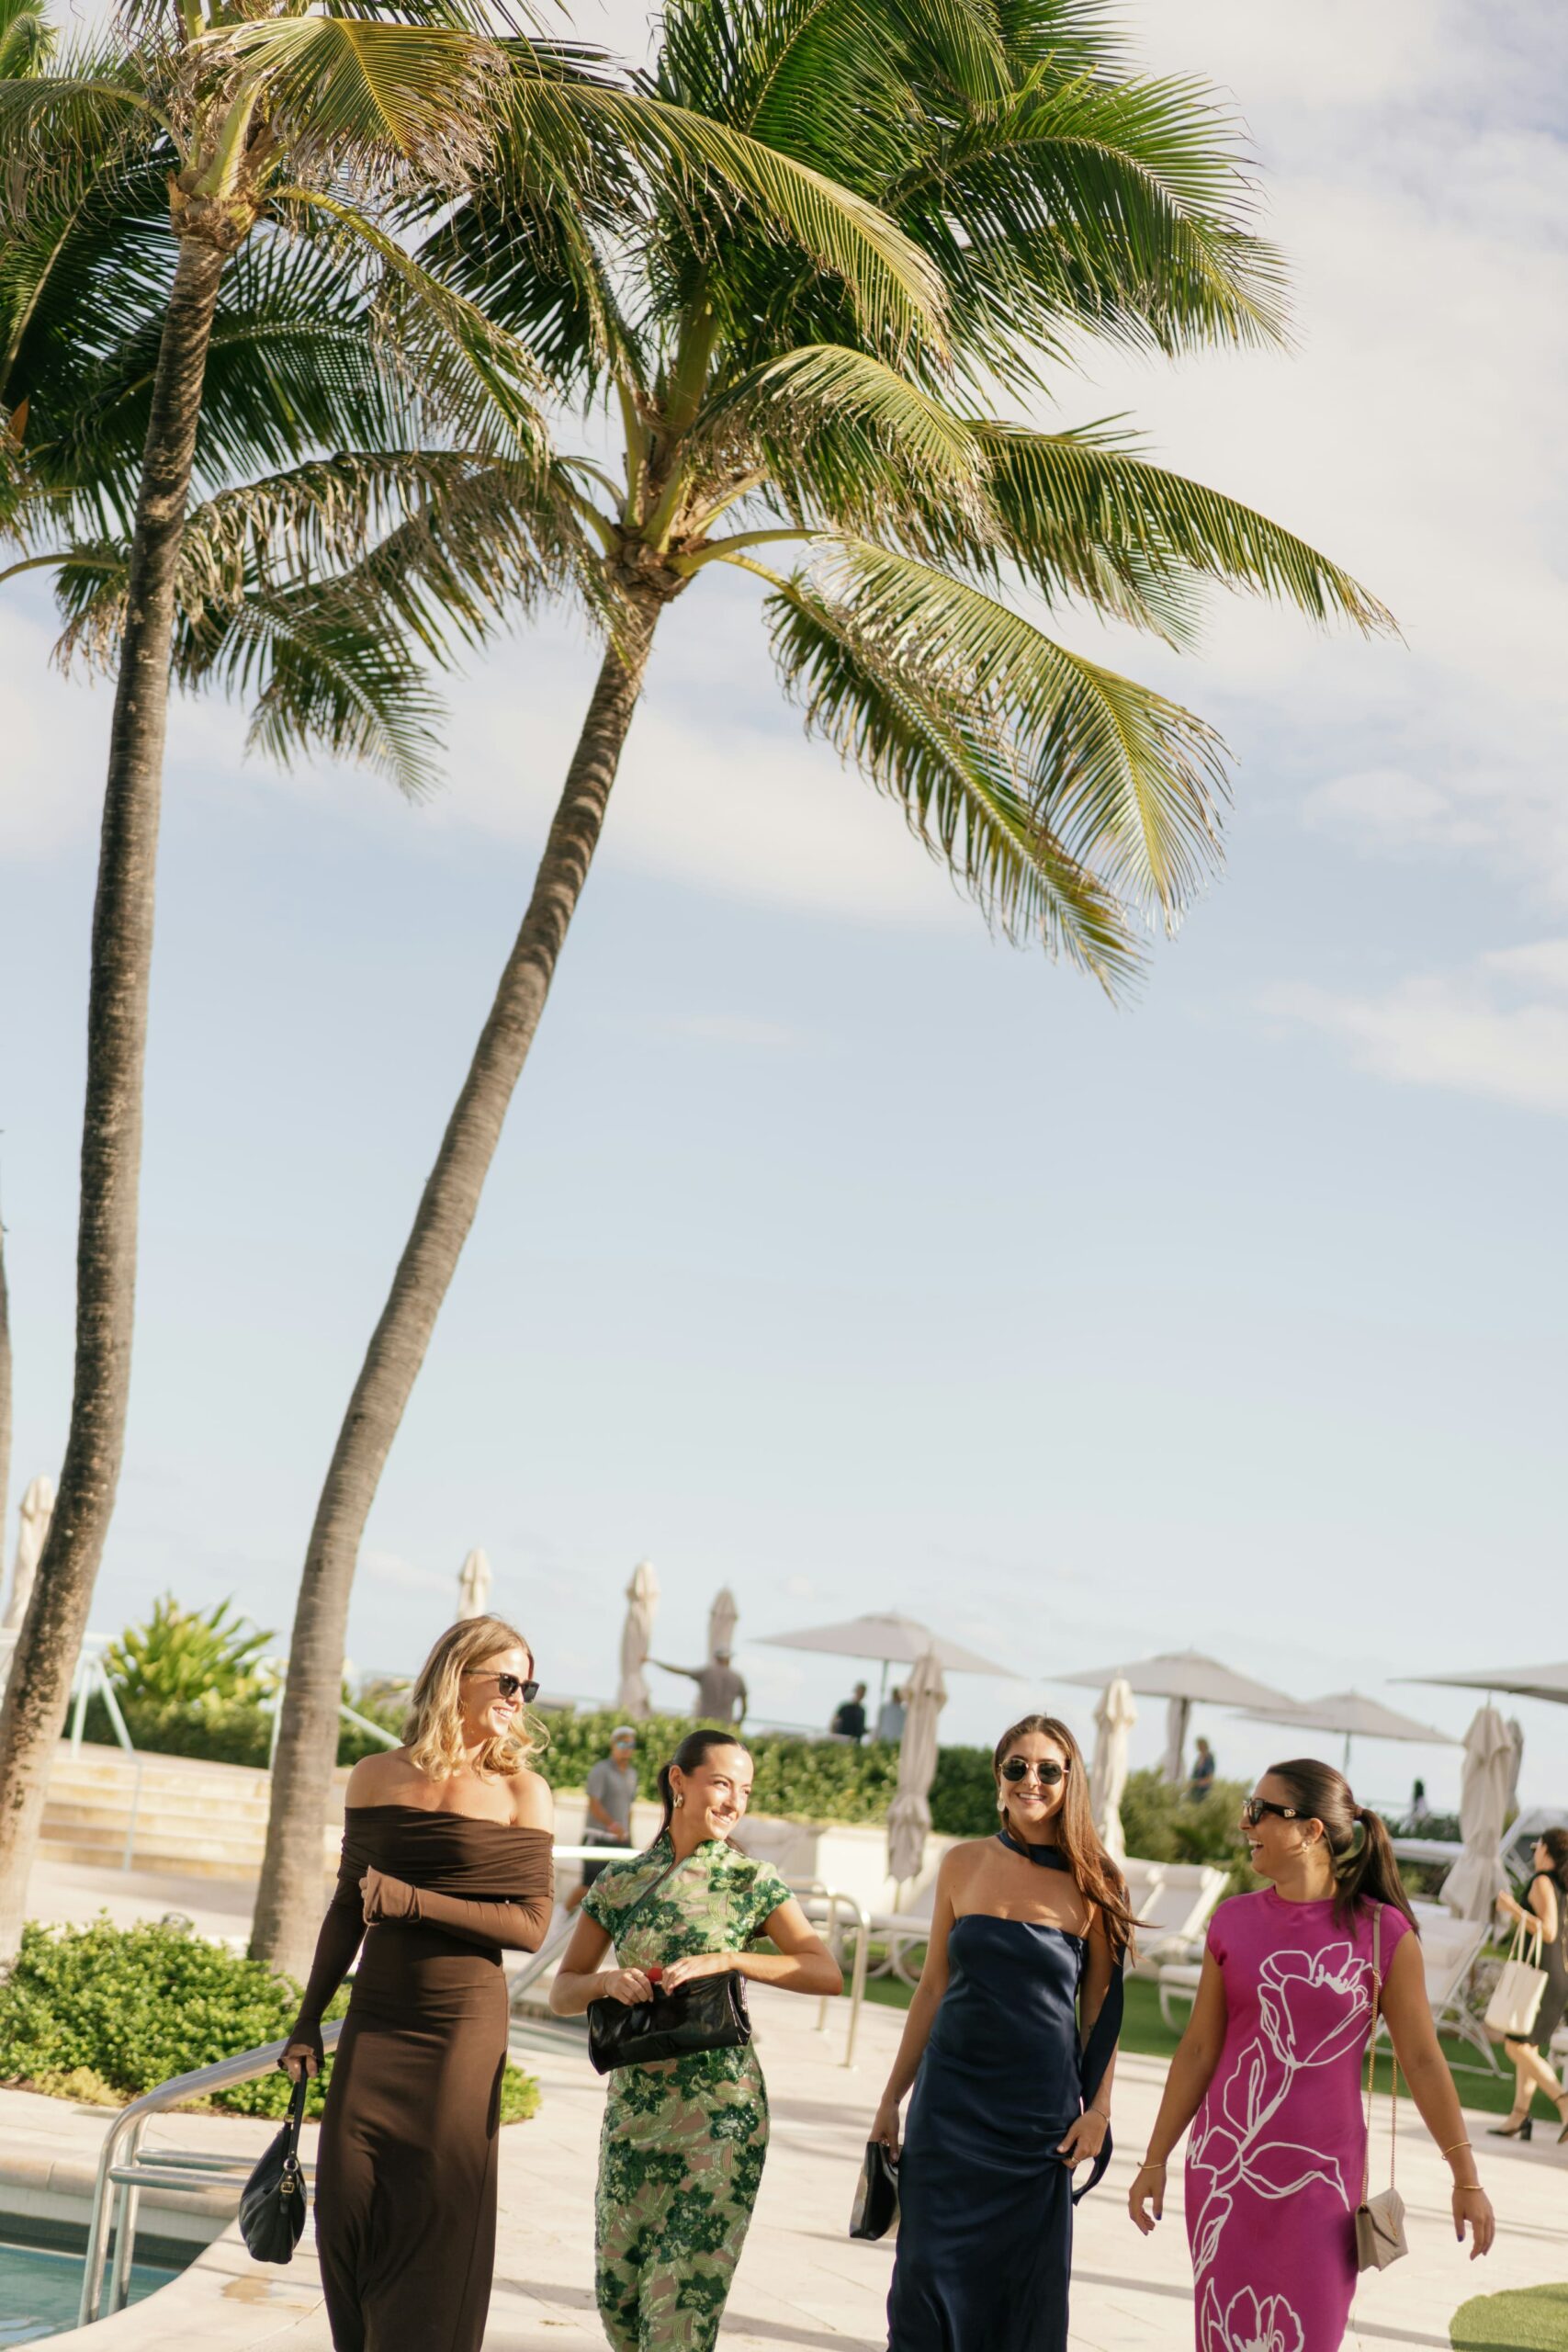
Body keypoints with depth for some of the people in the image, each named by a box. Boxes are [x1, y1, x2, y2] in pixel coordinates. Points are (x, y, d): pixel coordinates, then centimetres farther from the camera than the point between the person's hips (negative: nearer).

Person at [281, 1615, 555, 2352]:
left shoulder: (519, 1792, -3)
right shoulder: (378, 1778, 5)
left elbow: (531, 1926, -9)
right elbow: (349, 1907, 13)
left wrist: (414, 1902, -15)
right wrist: (308, 2020, 12)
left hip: (463, 2023, -3)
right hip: (374, 2019, 3)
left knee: (438, 2215, -2)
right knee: (347, 2201, 1)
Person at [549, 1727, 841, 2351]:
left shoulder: (751, 1881, -1)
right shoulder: (619, 1883, 6)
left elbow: (827, 1974, -8)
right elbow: (561, 1992, 9)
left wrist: (726, 1959, -18)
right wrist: (605, 1981, -13)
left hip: (720, 2113, -3)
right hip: (631, 2107, 3)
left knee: (686, 2296, -5)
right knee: (619, 2290, 8)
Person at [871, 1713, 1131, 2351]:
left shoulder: (1094, 1883, -1)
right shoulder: (963, 1864, 4)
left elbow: (1101, 2012, 3)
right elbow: (933, 1988, 9)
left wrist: (1098, 2110, -5)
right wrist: (891, 2098, 10)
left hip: (1039, 2111, -1)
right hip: (952, 2097, 1)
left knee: (1026, 2292, 3)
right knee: (932, 2272, -2)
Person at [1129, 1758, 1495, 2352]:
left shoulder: (1383, 1931, -6)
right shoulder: (1233, 1922, 1)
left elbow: (1421, 2059, -2)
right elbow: (1198, 2049, 6)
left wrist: (1466, 2177, -2)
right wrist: (1155, 2160, 6)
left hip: (1322, 2172, -2)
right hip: (1225, 2167, 2)